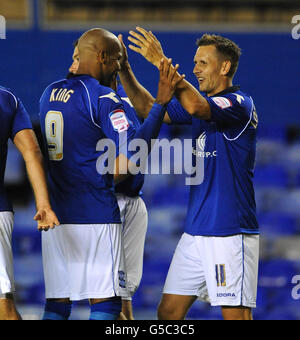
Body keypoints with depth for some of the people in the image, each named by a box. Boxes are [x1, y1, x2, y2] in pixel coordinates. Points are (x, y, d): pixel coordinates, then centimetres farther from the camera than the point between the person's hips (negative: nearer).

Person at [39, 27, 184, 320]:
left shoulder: (50, 93, 13)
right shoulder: (102, 98, -10)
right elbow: (131, 150, -19)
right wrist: (161, 103, -16)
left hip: (53, 216, 7)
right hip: (95, 216, -7)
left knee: (56, 303, 9)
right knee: (105, 301, -4)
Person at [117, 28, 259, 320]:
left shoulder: (239, 104, -11)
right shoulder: (202, 102, 15)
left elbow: (195, 106, -29)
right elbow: (150, 109, 16)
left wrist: (161, 61, -27)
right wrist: (124, 69, 4)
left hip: (230, 233, -8)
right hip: (195, 231, 8)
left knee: (235, 315, -7)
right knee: (168, 312, 7)